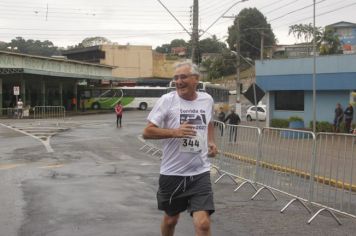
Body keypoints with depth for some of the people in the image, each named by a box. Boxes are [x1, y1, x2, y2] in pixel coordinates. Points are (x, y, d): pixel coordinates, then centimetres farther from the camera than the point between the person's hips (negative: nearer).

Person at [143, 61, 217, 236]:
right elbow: (147, 132, -10)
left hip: (200, 173, 1)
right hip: (172, 173, -1)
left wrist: (211, 141, 7)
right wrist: (174, 132, -23)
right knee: (170, 219, 17)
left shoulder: (207, 100, 3)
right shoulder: (167, 100, -9)